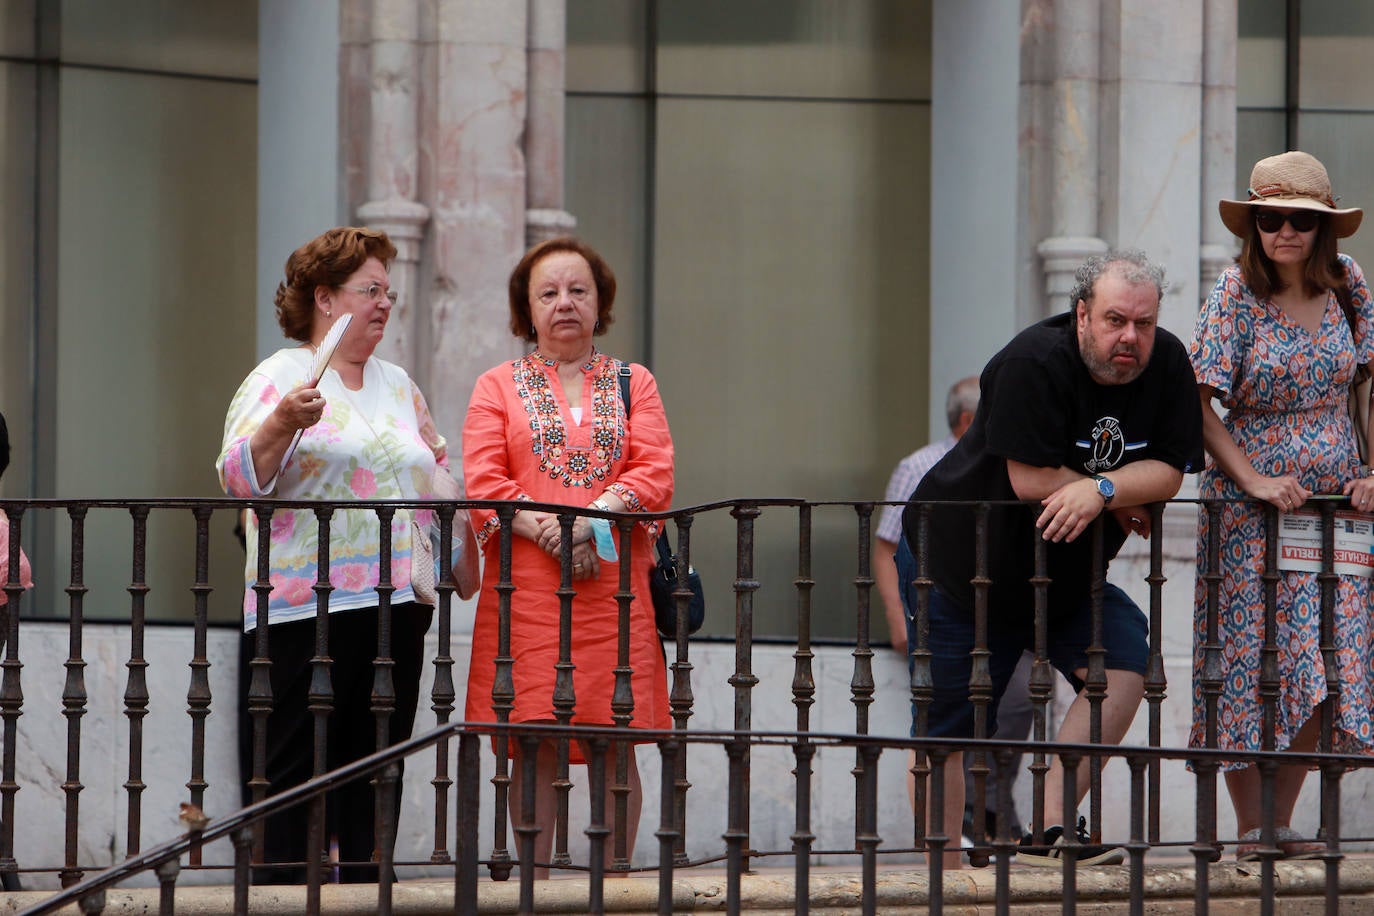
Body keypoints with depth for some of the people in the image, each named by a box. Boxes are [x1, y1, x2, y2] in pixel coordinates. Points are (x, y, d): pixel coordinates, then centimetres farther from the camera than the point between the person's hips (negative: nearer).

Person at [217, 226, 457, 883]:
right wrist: (284, 422, -28)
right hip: (309, 601, -7)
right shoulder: (280, 377, -2)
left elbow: (434, 474, 31)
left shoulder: (397, 385, 19)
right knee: (297, 765, -8)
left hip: (398, 600, 7)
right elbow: (239, 476, -13)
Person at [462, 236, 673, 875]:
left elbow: (655, 475, 2)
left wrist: (591, 520, -15)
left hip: (615, 584, 1)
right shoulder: (499, 386, 13)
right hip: (526, 587, -1)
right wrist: (548, 533, -16)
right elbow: (483, 484, 0)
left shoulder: (633, 385, 16)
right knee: (533, 746, -4)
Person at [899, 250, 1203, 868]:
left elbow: (1168, 472, -13)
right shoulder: (1034, 362, -25)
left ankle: (1047, 834, -19)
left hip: (1064, 578, 5)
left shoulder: (1166, 364, -9)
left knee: (1125, 661, -19)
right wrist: (1122, 503, -18)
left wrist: (1098, 489, -32)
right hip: (959, 561, -5)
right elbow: (1030, 479, -29)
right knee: (946, 726, 0)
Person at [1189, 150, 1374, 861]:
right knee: (1254, 668, -4)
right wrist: (1254, 481, -17)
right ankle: (1250, 832, 4)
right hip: (1252, 503, -4)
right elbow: (1200, 404, -10)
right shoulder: (1236, 295, -9)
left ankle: (1282, 825, 11)